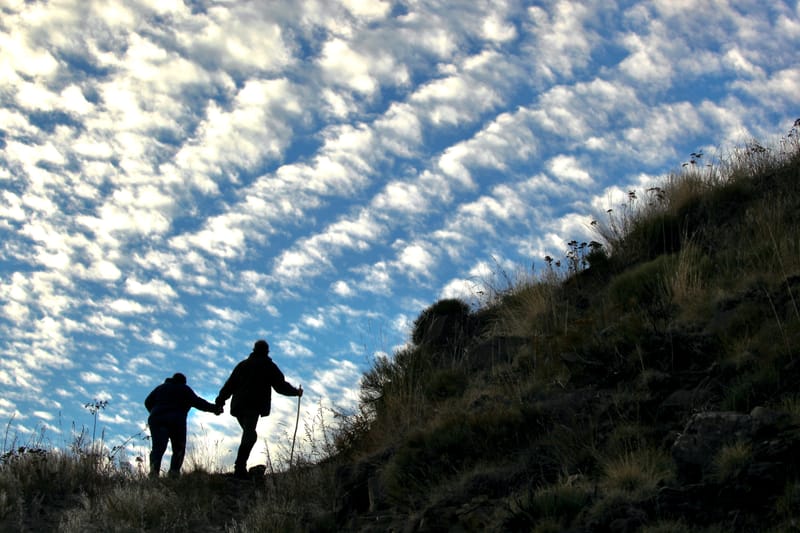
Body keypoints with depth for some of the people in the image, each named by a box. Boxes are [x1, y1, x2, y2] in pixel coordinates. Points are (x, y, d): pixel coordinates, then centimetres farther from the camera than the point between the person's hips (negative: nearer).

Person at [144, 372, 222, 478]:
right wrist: (214, 408, 1)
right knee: (179, 448, 8)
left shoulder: (161, 387, 27)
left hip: (157, 419, 3)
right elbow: (197, 402, 1)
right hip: (176, 420, -2)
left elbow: (148, 402, 22)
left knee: (158, 447, -9)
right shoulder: (184, 389, 15)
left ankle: (154, 466, -37)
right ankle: (174, 470, -13)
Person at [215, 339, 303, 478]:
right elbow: (281, 386, 7)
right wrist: (296, 392, 23)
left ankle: (240, 467, 3)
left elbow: (229, 385, 18)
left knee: (249, 435, 17)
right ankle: (240, 468, -32)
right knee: (249, 436, -16)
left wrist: (220, 401, 19)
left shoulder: (243, 364, 22)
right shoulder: (269, 366, 9)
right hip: (254, 406, -5)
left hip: (239, 405, 5)